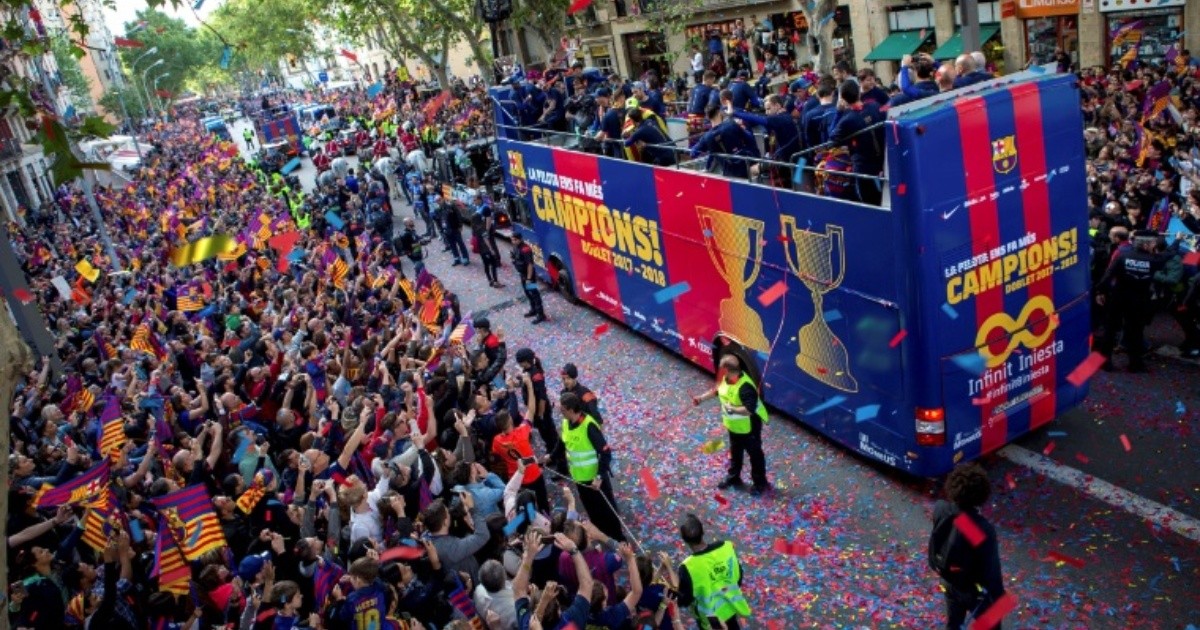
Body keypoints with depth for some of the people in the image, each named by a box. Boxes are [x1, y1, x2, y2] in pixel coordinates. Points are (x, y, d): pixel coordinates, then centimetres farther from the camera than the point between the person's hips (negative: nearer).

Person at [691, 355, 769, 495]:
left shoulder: (745, 387, -37)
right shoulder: (727, 378, -9)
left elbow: (750, 410, -39)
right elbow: (717, 390, 11)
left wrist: (731, 408, -30)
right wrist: (701, 398, 8)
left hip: (749, 427, -9)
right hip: (734, 425, 9)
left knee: (755, 454, 11)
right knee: (735, 452, 25)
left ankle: (760, 483, 29)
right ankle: (733, 477, 43)